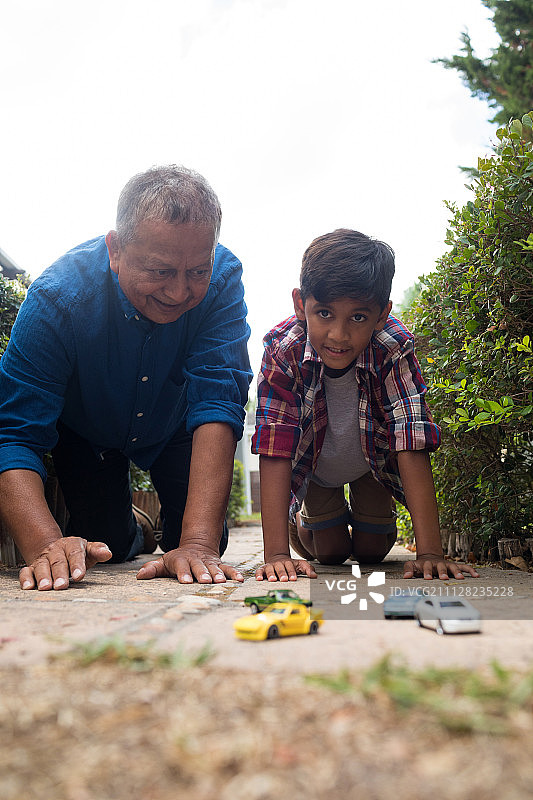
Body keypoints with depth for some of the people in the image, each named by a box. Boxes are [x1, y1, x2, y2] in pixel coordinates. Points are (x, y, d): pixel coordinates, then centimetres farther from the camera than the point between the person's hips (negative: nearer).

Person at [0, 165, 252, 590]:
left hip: (174, 426, 1)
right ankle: (128, 531, 29)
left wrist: (199, 543, -51)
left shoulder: (223, 279, -34)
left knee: (205, 541, -9)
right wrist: (44, 546, -58)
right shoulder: (58, 296, -38)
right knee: (103, 551, -8)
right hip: (86, 427, -1)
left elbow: (217, 404, -40)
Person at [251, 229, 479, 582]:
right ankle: (299, 519, 36)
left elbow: (412, 445, -42)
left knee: (370, 552, 5)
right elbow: (275, 449, -41)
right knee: (330, 554, 2)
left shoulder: (394, 350, -38)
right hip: (314, 465, 0)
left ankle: (378, 520, 40)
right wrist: (276, 554, -47)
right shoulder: (283, 350, -39)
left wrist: (430, 553, -48)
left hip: (373, 457, 1)